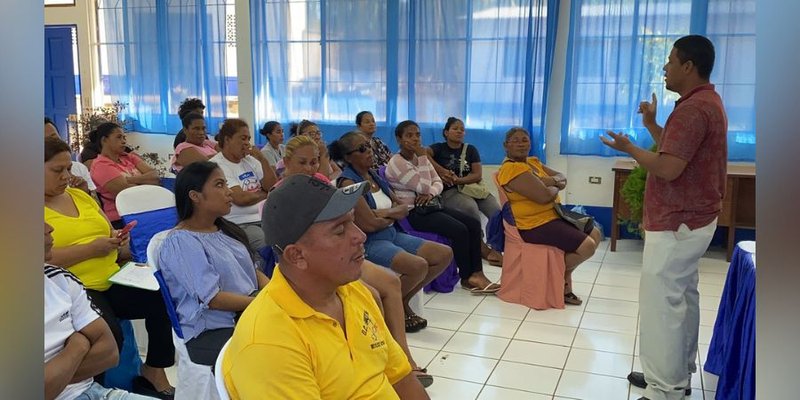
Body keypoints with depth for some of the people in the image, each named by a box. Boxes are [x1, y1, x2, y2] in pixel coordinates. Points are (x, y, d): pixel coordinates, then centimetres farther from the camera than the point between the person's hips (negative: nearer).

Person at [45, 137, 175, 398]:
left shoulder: (81, 196, 17)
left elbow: (107, 233, 22)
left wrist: (117, 240, -2)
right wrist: (90, 249, -17)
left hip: (111, 281, 7)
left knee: (164, 299, -14)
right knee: (108, 334, -30)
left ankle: (154, 373, 2)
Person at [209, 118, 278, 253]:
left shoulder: (250, 160, 15)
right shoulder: (216, 166, -7)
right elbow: (240, 198, -17)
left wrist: (263, 159, -2)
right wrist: (264, 194, 1)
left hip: (263, 218, 7)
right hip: (239, 225, -7)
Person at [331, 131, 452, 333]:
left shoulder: (374, 175, 12)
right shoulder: (348, 182, -13)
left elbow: (403, 208, 9)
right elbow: (369, 224, -20)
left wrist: (385, 213, -12)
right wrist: (393, 215, -1)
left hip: (392, 234, 9)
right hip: (369, 243, -9)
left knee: (445, 254, 1)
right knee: (419, 266, -31)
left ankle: (402, 301, 10)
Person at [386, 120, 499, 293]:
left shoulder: (421, 158, 14)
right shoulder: (396, 163, -13)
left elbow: (438, 182, 10)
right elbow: (424, 187, -19)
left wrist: (430, 193, -13)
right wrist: (422, 157, -16)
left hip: (428, 206, 9)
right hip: (412, 212, -9)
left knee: (474, 224, -7)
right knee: (459, 230, -23)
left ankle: (476, 273, -9)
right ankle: (467, 278, -9)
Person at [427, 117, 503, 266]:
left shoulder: (470, 149, 15)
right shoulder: (439, 148, 9)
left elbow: (478, 175, 2)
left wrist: (458, 180, -14)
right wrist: (441, 171, -19)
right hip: (450, 191, -3)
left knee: (497, 211, -24)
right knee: (471, 207, -35)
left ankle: (496, 247, -11)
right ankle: (482, 248, -20)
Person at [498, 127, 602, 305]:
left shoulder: (533, 162, 13)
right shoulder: (511, 169, -19)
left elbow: (562, 179, 11)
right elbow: (544, 196, -27)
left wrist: (553, 180, -12)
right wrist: (556, 187, -4)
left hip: (553, 215, 11)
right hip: (536, 225, -11)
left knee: (595, 235, 14)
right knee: (587, 246, -16)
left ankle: (564, 273, 21)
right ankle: (562, 274, 11)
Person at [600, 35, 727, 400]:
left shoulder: (692, 108, -20)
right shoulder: (706, 102, 15)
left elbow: (668, 168, -26)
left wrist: (628, 147, -12)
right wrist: (651, 124, 15)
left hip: (676, 224, -11)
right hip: (692, 219, 11)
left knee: (660, 304, -6)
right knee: (682, 299, 16)